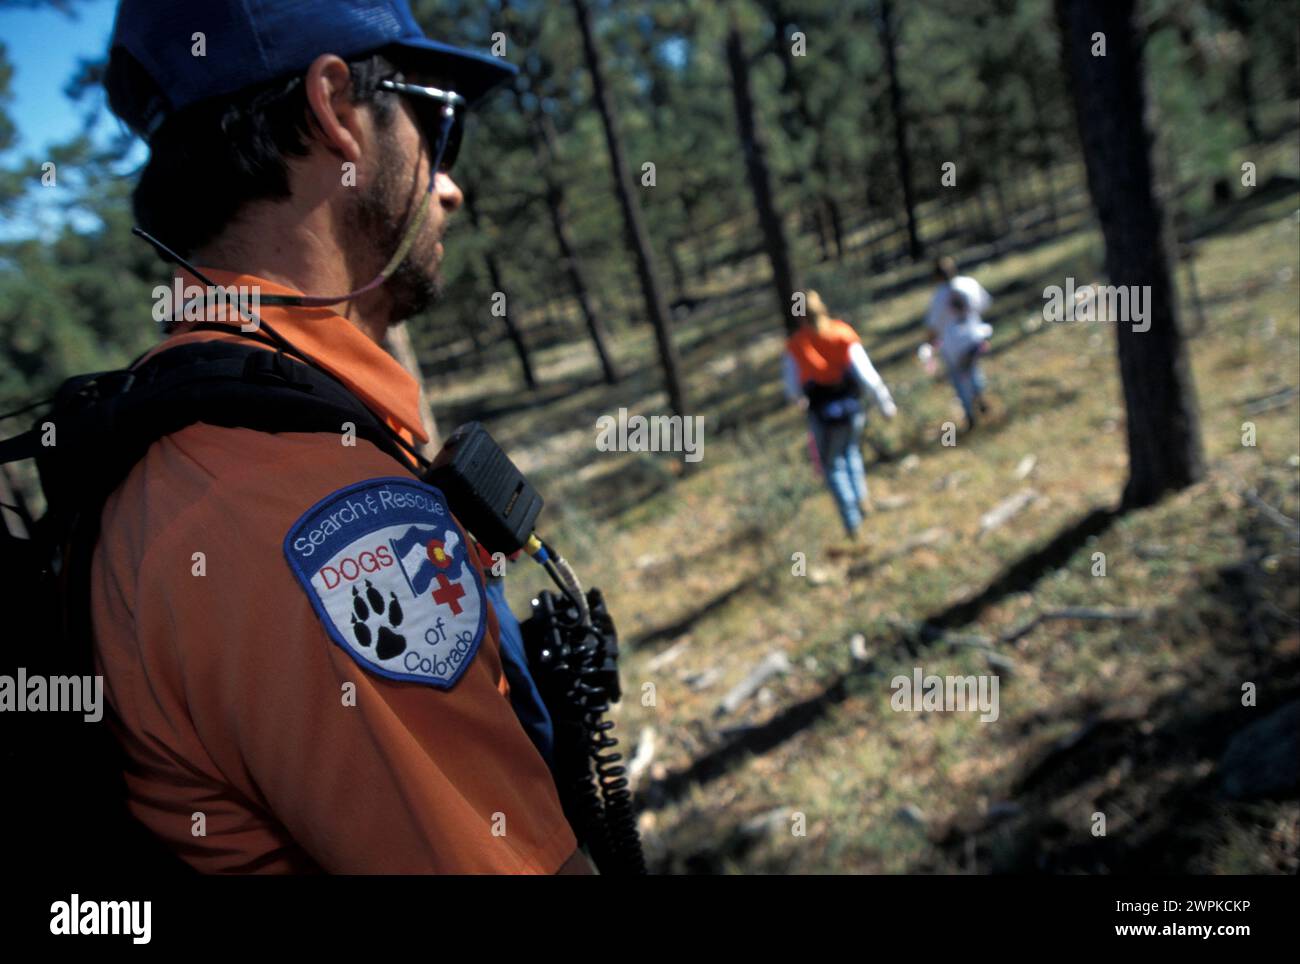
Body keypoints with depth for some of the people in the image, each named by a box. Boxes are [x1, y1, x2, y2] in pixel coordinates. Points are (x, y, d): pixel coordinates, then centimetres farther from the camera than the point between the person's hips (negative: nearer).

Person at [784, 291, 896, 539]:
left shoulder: (795, 347, -13)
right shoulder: (844, 336, -11)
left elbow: (793, 389, -5)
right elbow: (869, 376, -12)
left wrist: (801, 399, 19)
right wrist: (886, 404, 1)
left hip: (823, 416, -2)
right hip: (852, 410, 2)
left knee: (833, 467, 16)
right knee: (851, 451, 33)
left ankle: (852, 523, 15)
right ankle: (861, 497, 24)